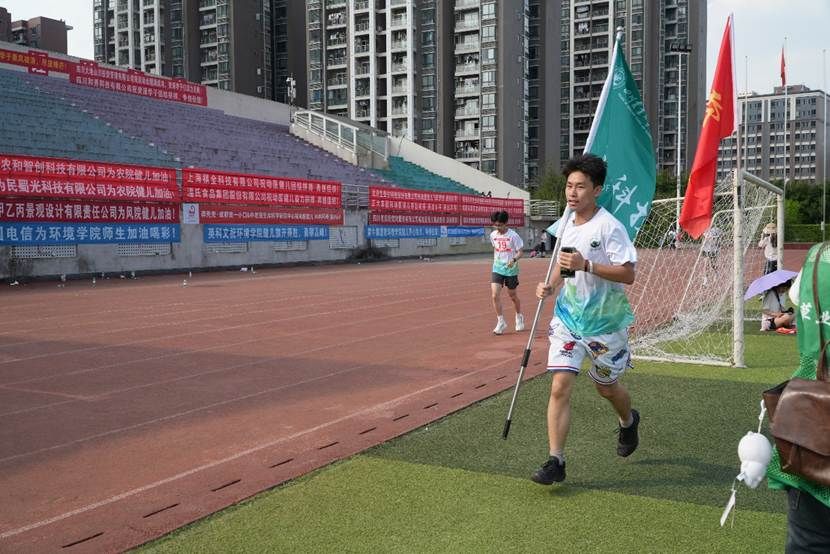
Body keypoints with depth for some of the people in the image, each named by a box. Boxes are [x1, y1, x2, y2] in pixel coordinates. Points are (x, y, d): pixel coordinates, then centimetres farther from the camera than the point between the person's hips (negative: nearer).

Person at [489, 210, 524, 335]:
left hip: (511, 269, -3)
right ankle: (501, 322, 0)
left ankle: (519, 317, 39)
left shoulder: (513, 235, -12)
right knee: (494, 295, -11)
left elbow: (520, 252, -10)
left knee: (513, 296, 12)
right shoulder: (493, 235, 3)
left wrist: (514, 260, -28)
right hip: (497, 269, 3)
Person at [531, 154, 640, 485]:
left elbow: (628, 274, -22)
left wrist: (586, 265, -32)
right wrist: (550, 285, 3)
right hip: (568, 318, 4)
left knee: (606, 387, 16)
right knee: (560, 387, -8)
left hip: (605, 322, -4)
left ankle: (628, 422, 51)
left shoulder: (609, 227, -17)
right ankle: (556, 461, -3)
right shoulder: (567, 224, 4)